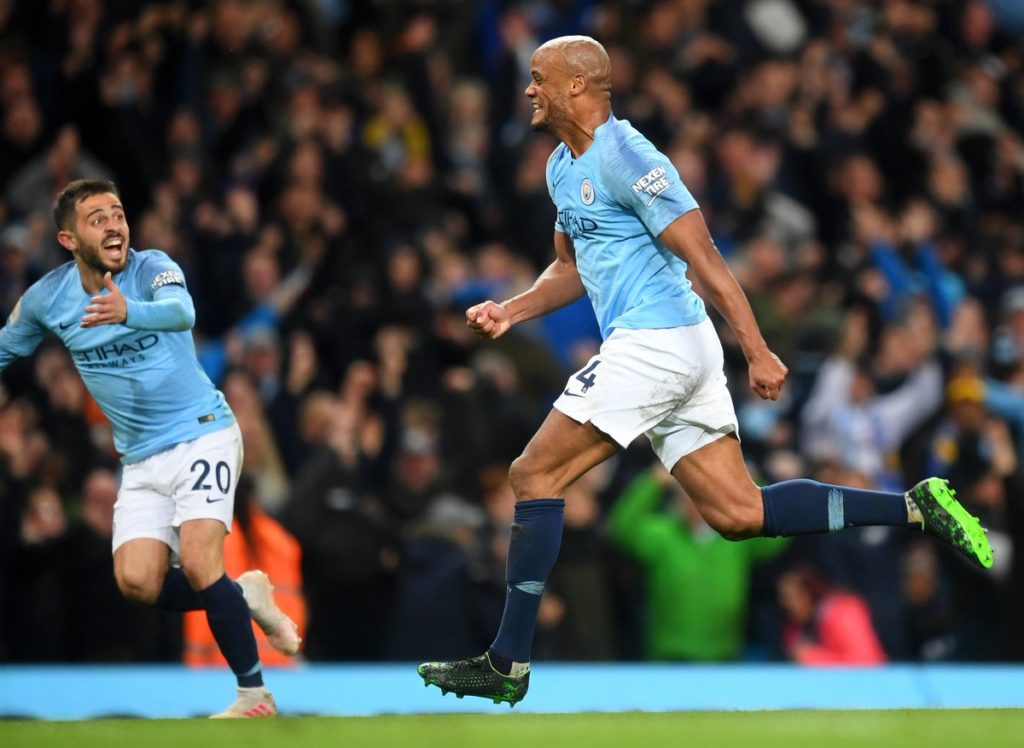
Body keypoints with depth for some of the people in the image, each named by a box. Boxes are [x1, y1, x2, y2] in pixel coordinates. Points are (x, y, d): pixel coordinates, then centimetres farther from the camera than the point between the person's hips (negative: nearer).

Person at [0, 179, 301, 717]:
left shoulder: (153, 268, -17)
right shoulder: (45, 300, -3)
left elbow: (181, 311, -40)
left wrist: (127, 312, -59)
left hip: (202, 434, -5)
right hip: (141, 459, 5)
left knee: (197, 564, -21)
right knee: (138, 584, -11)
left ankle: (254, 693, -10)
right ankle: (245, 596, 15)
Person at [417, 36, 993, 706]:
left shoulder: (625, 159, -13)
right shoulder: (564, 167, 17)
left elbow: (705, 259, -16)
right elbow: (572, 269, 30)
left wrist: (758, 353, -19)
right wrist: (510, 311, 13)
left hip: (653, 342, -10)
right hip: (680, 351, 10)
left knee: (535, 476, -6)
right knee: (741, 514, 5)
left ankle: (507, 665, -5)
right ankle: (916, 507, 3)